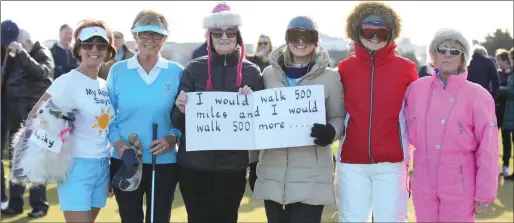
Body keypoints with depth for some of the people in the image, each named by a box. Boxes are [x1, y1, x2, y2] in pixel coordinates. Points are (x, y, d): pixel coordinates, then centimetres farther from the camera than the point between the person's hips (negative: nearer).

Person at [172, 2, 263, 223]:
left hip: (233, 166, 1)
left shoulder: (251, 72, 1)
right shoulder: (194, 69, -1)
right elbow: (178, 121, 1)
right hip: (194, 165, 0)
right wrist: (182, 110, -21)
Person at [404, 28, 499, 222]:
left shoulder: (477, 95, -7)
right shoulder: (416, 88, 2)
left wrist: (485, 193, -7)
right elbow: (408, 131, 11)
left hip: (460, 187, -3)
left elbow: (487, 150, -7)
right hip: (423, 184, 3)